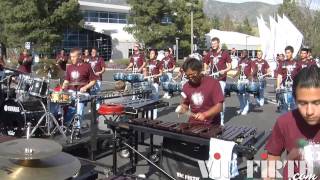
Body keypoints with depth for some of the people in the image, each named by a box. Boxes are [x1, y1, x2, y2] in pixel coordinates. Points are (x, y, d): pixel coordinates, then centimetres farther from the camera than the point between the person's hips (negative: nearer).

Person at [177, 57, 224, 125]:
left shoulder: (213, 83, -9)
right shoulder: (186, 86, 4)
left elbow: (219, 107, -12)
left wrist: (204, 115, -24)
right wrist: (182, 108, -5)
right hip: (193, 124, 3)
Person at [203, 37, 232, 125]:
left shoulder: (224, 53, -1)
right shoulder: (209, 54, 10)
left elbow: (229, 66, 1)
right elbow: (205, 64, 23)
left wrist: (224, 70, -18)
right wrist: (206, 71, 6)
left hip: (221, 79, -4)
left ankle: (221, 119, 8)